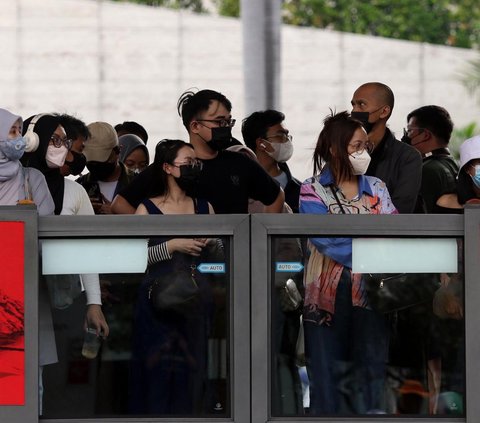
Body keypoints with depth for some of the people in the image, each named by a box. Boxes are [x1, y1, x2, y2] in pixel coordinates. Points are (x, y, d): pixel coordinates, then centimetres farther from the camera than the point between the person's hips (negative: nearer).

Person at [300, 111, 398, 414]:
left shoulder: (377, 188, 12)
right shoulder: (313, 191, 1)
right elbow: (324, 238, -12)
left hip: (370, 291, 3)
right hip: (329, 294, -3)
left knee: (372, 373, 0)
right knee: (330, 373, 1)